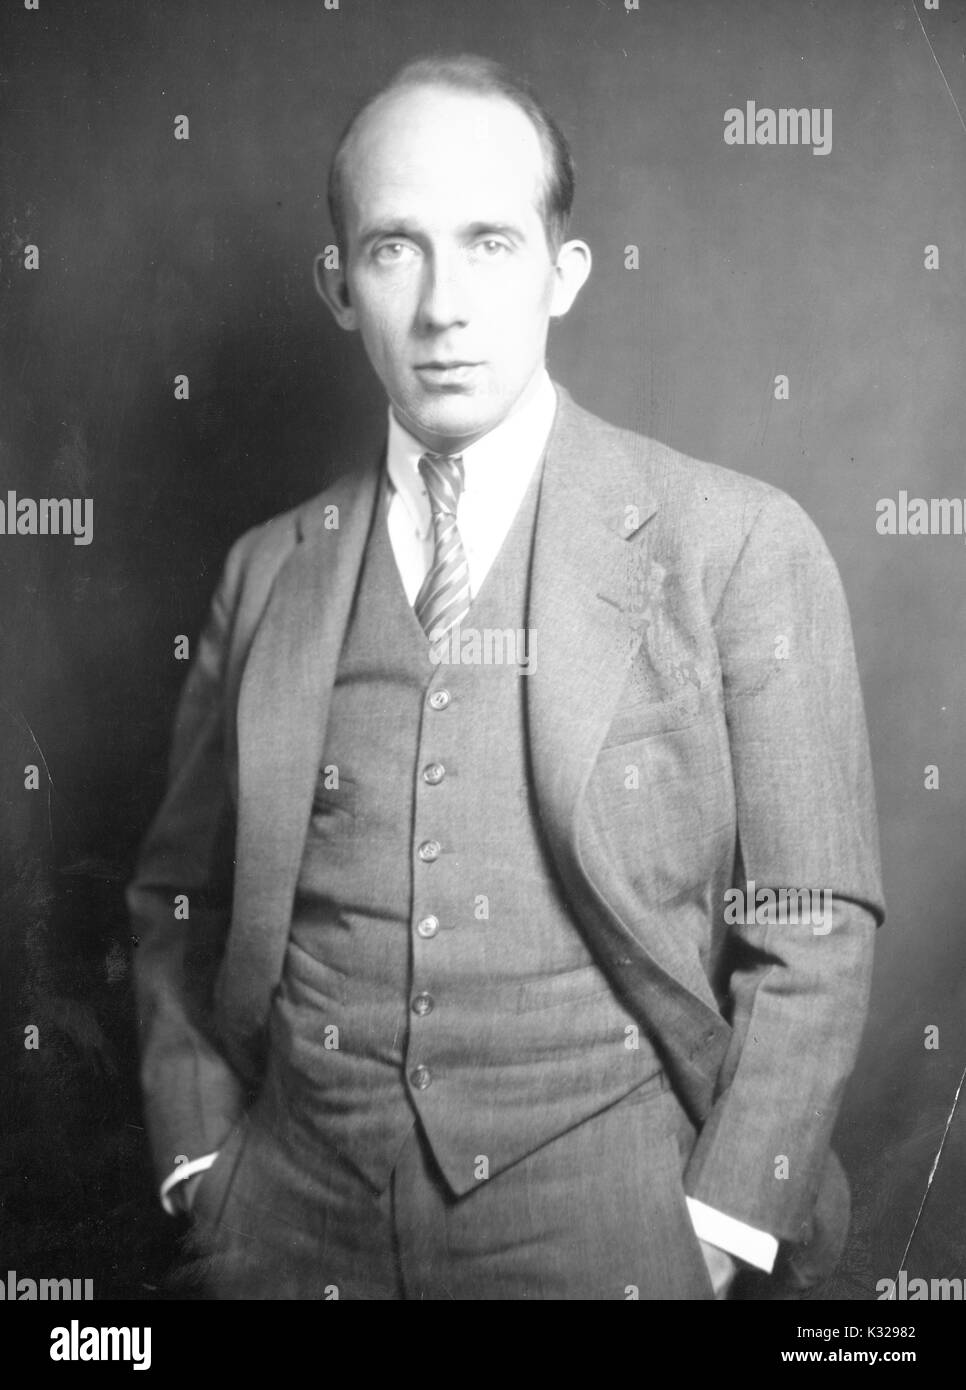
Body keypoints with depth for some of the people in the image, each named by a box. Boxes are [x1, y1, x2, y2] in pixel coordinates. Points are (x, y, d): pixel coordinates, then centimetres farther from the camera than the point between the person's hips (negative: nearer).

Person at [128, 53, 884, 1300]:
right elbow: (179, 902, 9)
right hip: (294, 1220, 3)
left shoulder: (738, 545, -7)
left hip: (607, 1219, -2)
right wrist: (204, 1172, 0)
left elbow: (812, 930, -6)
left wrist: (720, 1233, -9)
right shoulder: (268, 572, 2)